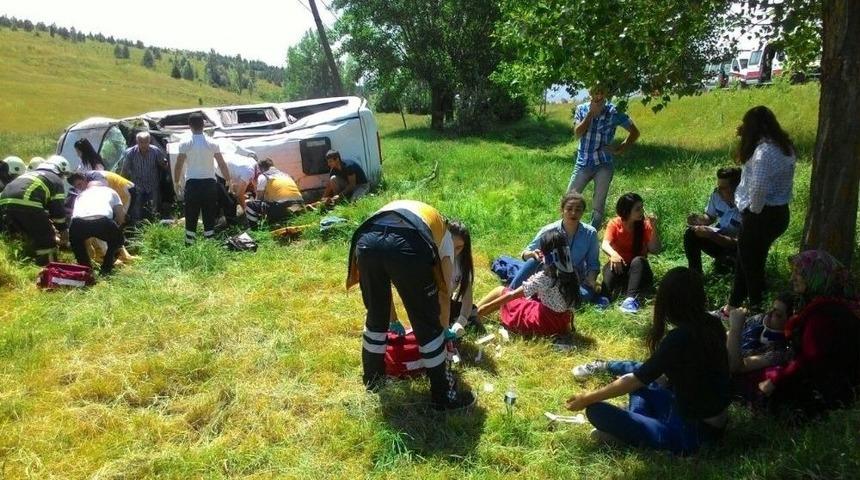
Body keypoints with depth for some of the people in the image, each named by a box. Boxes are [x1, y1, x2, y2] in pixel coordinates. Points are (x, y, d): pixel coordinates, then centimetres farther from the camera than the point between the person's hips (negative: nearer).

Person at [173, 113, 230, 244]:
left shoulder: (185, 143, -6)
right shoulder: (212, 143, -3)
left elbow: (178, 165, -5)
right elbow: (222, 165, -2)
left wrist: (176, 182, 9)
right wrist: (228, 180, 9)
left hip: (192, 184, -1)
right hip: (210, 183, 1)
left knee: (191, 217, 7)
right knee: (209, 216, 9)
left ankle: (190, 245, 9)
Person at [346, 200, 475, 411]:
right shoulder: (443, 234, 36)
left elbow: (383, 282, 48)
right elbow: (444, 292, 35)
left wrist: (393, 322, 59)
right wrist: (444, 331, 50)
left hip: (367, 239, 4)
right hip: (408, 244, -3)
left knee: (376, 316, 28)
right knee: (428, 325, 16)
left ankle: (372, 379, 46)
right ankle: (443, 396, 29)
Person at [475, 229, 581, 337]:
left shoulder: (544, 277, -22)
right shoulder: (571, 273, -3)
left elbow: (513, 295, -14)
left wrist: (486, 306, -4)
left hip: (543, 323, -7)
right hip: (561, 324, 7)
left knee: (501, 291, 8)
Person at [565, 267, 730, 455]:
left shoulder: (679, 339, -25)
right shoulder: (712, 324, -2)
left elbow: (635, 380, -16)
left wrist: (587, 398, -6)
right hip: (717, 423, 9)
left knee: (595, 411, -13)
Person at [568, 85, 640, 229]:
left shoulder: (613, 112, -3)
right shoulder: (581, 109, 4)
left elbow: (634, 132, 5)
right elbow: (578, 133, -9)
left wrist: (620, 150, -3)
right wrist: (591, 114, -12)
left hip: (603, 165, -2)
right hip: (583, 164, 2)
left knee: (598, 205, 1)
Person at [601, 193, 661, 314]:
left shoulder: (645, 225, -4)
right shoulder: (614, 224, -7)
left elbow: (655, 250, -13)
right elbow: (605, 245, -23)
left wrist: (654, 227, -23)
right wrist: (613, 254, -45)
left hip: (638, 269, 1)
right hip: (620, 266, 0)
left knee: (638, 261, -32)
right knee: (612, 266, -33)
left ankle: (631, 299, -48)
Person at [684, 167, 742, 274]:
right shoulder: (717, 194, -15)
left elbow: (739, 243, -28)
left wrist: (711, 234, -35)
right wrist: (700, 219, -18)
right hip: (719, 235, 5)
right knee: (690, 234, -16)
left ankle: (725, 261, 1)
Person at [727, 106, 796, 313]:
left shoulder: (764, 150, -23)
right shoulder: (784, 146, 8)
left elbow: (758, 187, -34)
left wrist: (755, 211, -15)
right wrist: (744, 135, 12)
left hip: (762, 216, -10)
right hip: (778, 212, 10)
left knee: (751, 264, 5)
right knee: (746, 260, 20)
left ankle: (755, 310, 18)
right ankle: (734, 305, 33)